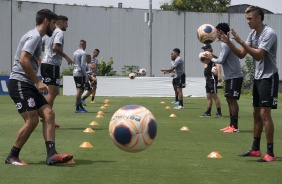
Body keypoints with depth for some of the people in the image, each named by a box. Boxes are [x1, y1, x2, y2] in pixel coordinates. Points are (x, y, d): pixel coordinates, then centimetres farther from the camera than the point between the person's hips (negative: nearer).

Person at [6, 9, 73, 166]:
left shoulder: (37, 37, 21)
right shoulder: (34, 36, -10)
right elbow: (23, 60, -21)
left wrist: (36, 82, 18)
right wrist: (38, 82, -18)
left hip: (29, 85, 10)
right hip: (19, 83, -10)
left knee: (49, 114, -2)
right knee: (32, 120, -16)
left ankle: (51, 155, -8)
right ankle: (12, 157, -3)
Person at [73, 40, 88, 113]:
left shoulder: (75, 52, 16)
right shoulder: (83, 53, -10)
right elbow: (82, 65, -16)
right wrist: (86, 76, -13)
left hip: (75, 73, 8)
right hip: (80, 74, -8)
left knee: (80, 90, 14)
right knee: (80, 90, -6)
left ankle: (80, 107, 17)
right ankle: (77, 108, -6)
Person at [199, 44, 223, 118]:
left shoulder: (213, 57, -11)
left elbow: (218, 65, -25)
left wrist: (219, 75, -36)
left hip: (212, 78, -10)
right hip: (208, 79, 10)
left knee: (214, 96, -10)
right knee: (208, 96, 12)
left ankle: (219, 113, -9)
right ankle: (208, 112, 18)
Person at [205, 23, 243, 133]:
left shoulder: (225, 44, -15)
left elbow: (221, 60, -19)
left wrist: (211, 59, -2)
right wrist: (213, 57, 12)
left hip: (234, 77, -10)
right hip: (230, 76, 10)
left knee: (232, 100, -10)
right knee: (229, 99, 11)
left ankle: (235, 127, -10)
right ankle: (231, 125, 15)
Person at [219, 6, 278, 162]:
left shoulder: (269, 33, -17)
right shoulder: (253, 34, 9)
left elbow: (258, 55, -25)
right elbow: (242, 54, 9)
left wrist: (240, 41, -26)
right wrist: (228, 42, -5)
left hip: (269, 78, -9)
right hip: (258, 77, 9)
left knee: (264, 113, -13)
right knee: (256, 113, 13)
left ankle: (270, 153, -11)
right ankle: (255, 149, 22)